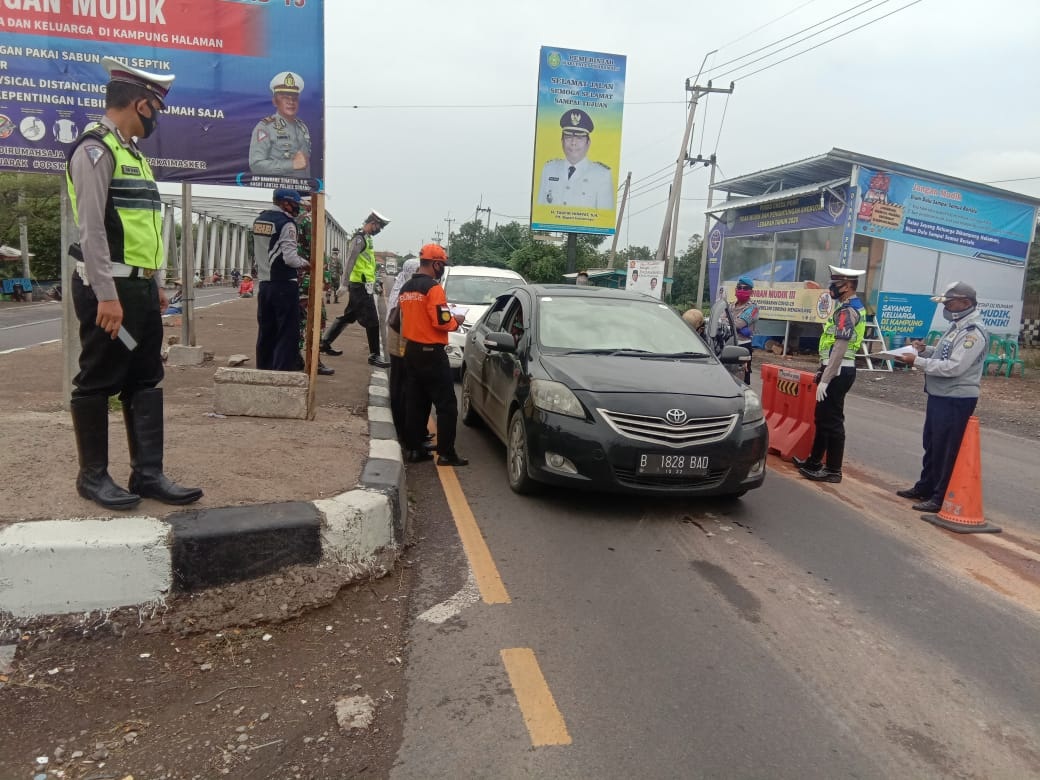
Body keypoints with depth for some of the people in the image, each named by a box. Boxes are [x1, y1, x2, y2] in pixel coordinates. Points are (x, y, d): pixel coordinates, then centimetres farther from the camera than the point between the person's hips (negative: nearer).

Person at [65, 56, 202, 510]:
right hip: (110, 288, -9)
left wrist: (155, 284, 18)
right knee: (98, 383, 2)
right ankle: (93, 475, 15)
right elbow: (92, 229, -18)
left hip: (141, 287, 9)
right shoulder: (95, 149, -10)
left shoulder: (132, 152, 18)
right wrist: (106, 295, -22)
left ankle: (148, 474, 16)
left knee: (145, 381, 9)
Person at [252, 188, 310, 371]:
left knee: (265, 331, 15)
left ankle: (263, 370, 22)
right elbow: (290, 258, -19)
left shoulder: (258, 220, 12)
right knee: (287, 333, -3)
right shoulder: (286, 223, -13)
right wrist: (305, 263, -3)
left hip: (264, 284, 8)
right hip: (284, 285, -8)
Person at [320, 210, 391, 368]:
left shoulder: (365, 238, 18)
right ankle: (374, 356, -2)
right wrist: (344, 283, -23)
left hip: (359, 286, 10)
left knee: (348, 316, 17)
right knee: (372, 322, -7)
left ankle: (325, 343, 24)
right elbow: (349, 261, -19)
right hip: (361, 286, -10)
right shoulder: (359, 238, -13)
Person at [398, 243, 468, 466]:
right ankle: (446, 453, -1)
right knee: (446, 404, -2)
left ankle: (413, 449, 14)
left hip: (411, 351, 8)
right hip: (431, 352, -8)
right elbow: (442, 321, -19)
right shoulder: (433, 287, -14)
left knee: (414, 403, 12)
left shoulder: (406, 288, 12)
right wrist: (456, 320, -1)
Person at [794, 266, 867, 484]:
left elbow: (840, 348, -24)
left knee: (832, 421, -4)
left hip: (838, 372, -10)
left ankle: (833, 470, 4)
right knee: (823, 417, 17)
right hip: (839, 370, 10)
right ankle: (814, 461, 28)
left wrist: (825, 379, -24)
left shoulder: (847, 311, -17)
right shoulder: (851, 308, 16)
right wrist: (823, 370, 22)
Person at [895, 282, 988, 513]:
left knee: (945, 450, -3)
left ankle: (941, 498, 6)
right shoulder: (957, 326, 13)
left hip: (956, 400, -10)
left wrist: (918, 361, -20)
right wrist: (926, 350, 4)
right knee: (931, 445, 19)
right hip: (939, 396, 10)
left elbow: (954, 366, -25)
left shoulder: (974, 332, -18)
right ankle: (924, 488, 32)